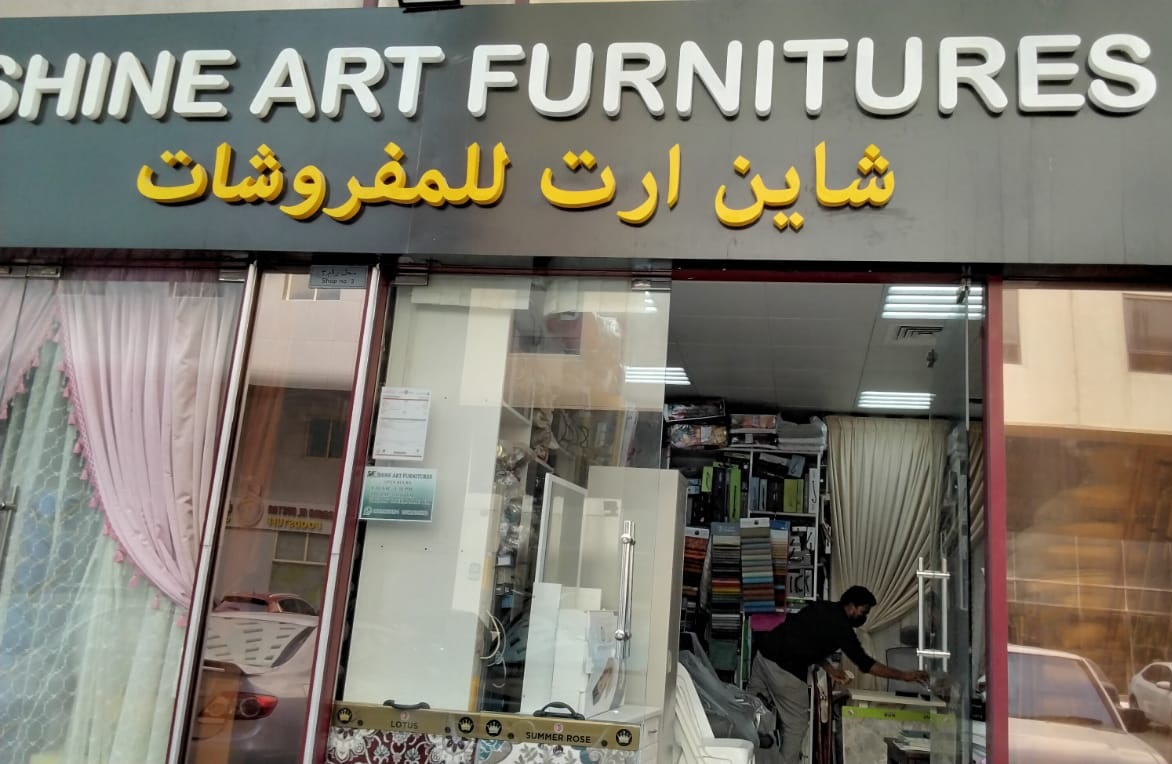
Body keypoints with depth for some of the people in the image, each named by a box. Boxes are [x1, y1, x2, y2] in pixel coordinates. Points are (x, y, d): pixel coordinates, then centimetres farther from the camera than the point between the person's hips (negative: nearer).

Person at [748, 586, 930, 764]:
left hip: (764, 653, 8)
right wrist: (903, 675, -5)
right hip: (783, 668, -8)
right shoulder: (840, 625, -9)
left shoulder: (822, 609, 16)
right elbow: (864, 663, -9)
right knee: (795, 725, 5)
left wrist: (829, 669, 16)